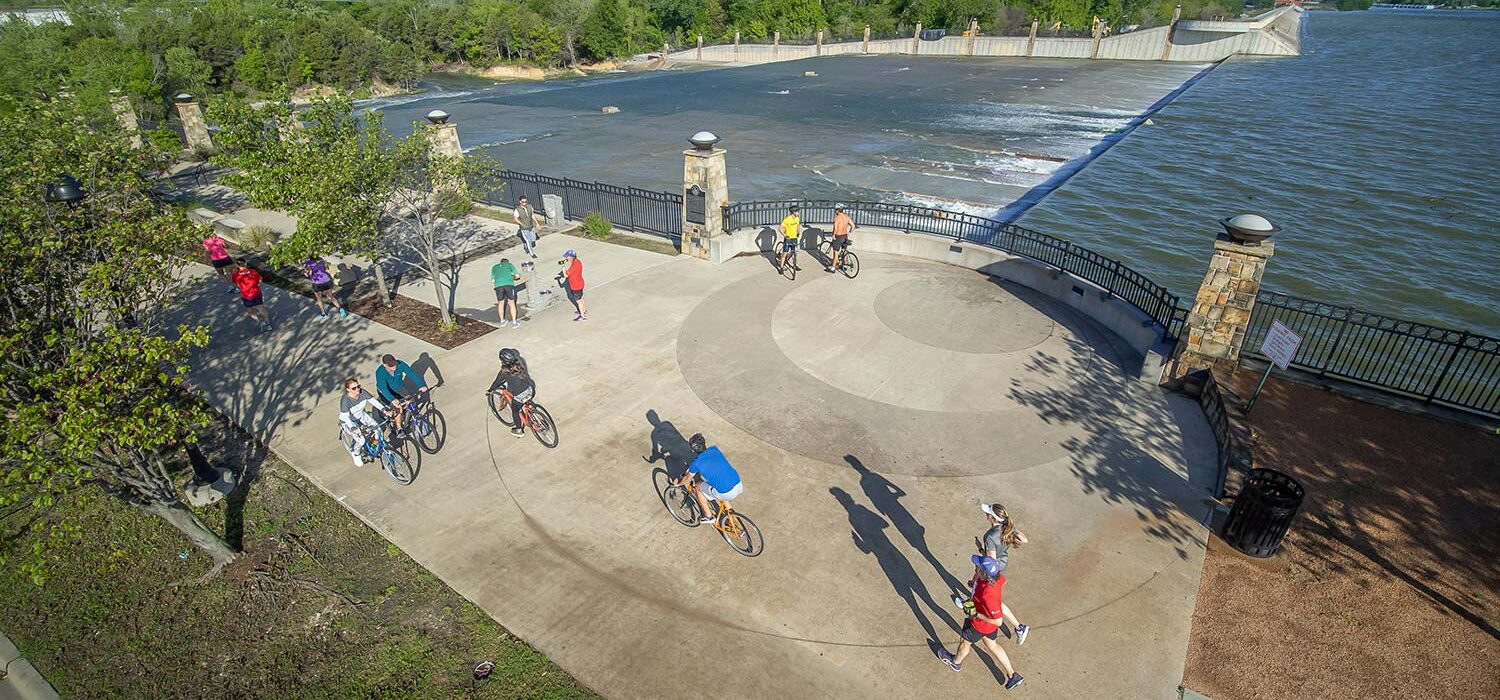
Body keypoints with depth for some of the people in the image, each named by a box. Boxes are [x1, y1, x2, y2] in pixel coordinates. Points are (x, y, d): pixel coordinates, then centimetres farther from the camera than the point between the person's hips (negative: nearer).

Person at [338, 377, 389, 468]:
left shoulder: (362, 393, -21)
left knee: (378, 429, -12)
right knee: (360, 440, -19)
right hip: (348, 421, -5)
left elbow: (374, 401, -12)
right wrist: (353, 428, -46)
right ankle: (356, 454, 14)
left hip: (361, 415, 5)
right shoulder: (345, 400, -34)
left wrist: (384, 410, -23)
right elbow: (345, 417, -34)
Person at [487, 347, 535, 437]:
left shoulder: (504, 372, -21)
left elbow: (497, 383, -4)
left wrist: (490, 390, 17)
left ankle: (518, 430, 43)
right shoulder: (521, 362, -10)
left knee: (515, 411, 25)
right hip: (531, 390, 4)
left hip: (520, 397, -4)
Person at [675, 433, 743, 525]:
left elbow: (686, 479, 17)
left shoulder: (696, 463, -2)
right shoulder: (715, 450, 9)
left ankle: (708, 516, 27)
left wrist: (678, 483, 39)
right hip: (740, 486, 5)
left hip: (727, 494, -5)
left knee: (698, 490, 18)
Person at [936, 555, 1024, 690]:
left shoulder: (988, 594, -45)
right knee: (991, 644, 31)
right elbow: (1003, 581, 4)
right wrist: (975, 582, 6)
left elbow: (998, 621, -36)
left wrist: (977, 614, -24)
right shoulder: (997, 576, -23)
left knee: (965, 641, 25)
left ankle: (956, 662, 55)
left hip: (981, 623, -6)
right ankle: (1012, 675, 43)